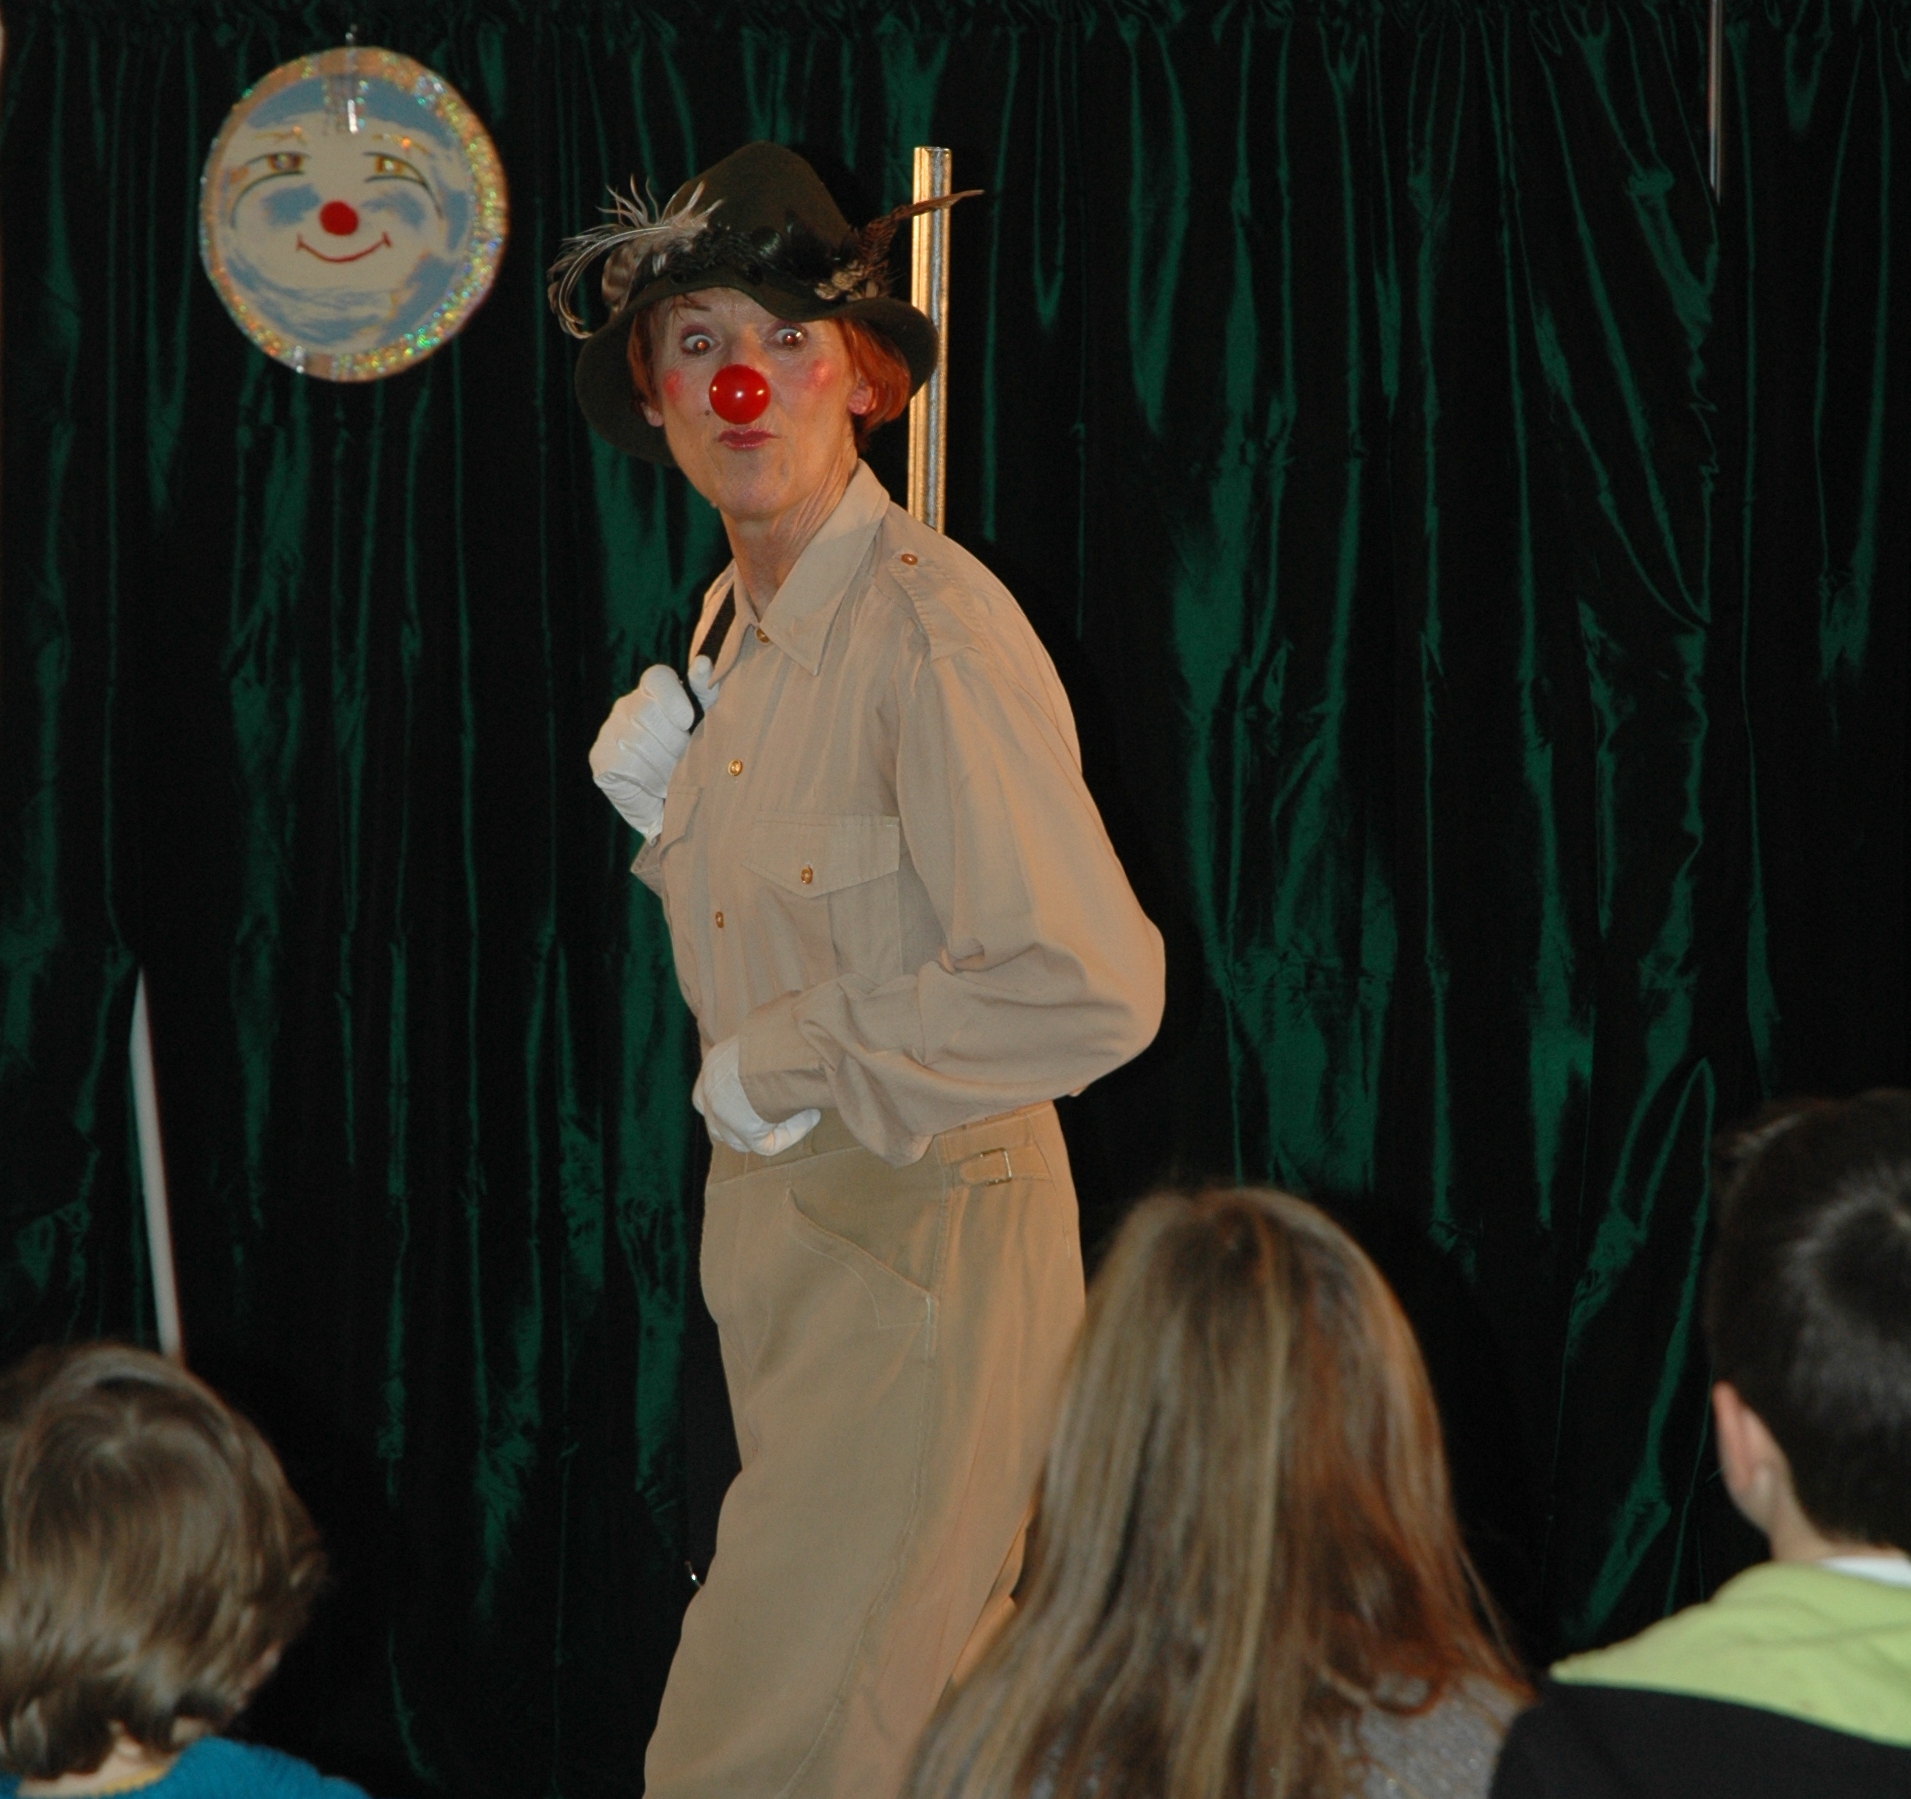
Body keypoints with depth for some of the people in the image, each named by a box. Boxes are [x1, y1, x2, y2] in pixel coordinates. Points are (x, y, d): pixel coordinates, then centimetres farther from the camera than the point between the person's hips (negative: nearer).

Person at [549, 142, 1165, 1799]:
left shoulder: (932, 625, -20)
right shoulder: (736, 622, 8)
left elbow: (1093, 986, -27)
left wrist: (792, 1060, -19)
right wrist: (671, 807, 4)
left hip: (924, 1234, -9)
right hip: (777, 1219, 9)